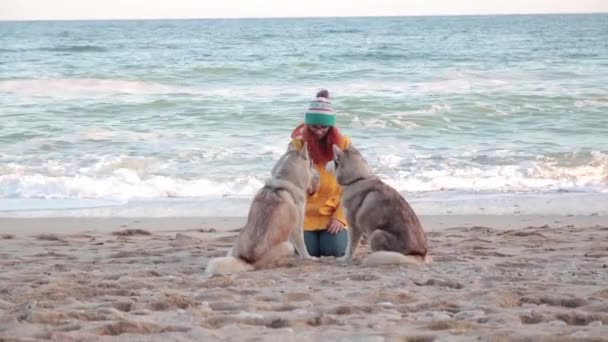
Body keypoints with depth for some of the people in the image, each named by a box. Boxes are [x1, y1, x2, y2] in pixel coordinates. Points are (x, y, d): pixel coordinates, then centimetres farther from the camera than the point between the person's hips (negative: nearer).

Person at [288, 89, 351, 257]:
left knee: (334, 252, -14)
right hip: (305, 215, 0)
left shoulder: (343, 144, -2)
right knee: (307, 253, -12)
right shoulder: (297, 145, -4)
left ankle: (335, 231, 21)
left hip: (333, 214, 0)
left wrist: (339, 216, -9)